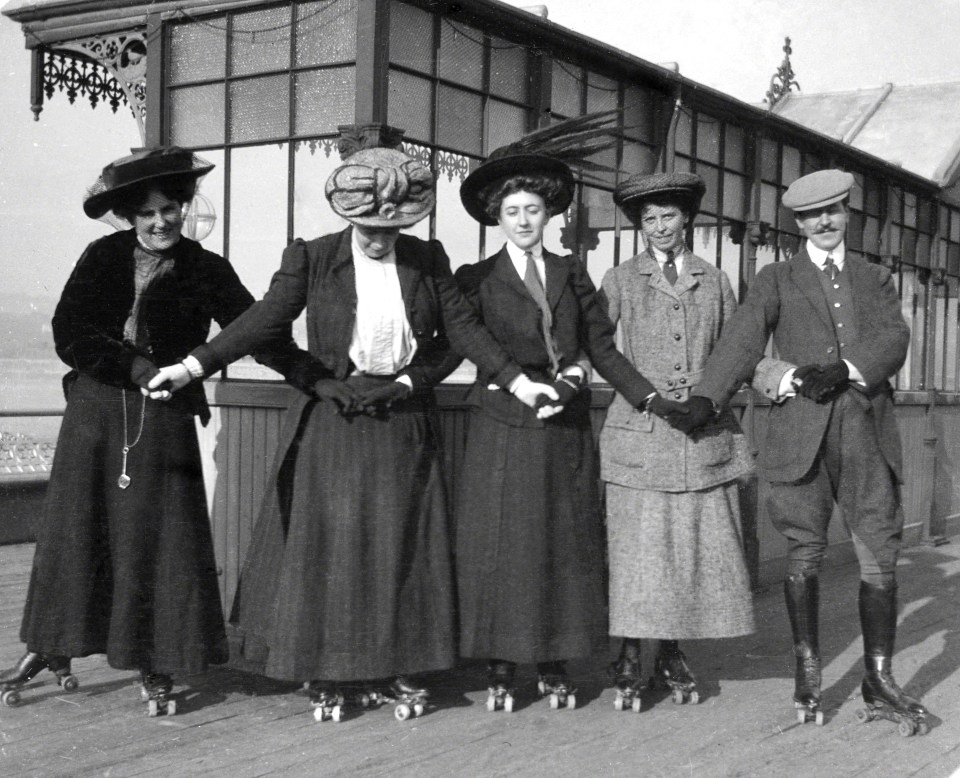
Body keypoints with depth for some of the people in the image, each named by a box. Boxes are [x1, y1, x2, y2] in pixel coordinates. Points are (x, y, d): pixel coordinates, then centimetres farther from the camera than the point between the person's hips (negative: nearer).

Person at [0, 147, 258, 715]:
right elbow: (69, 334, -3)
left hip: (164, 421, -2)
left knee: (158, 537, 0)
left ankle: (155, 668, 11)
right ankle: (48, 651, 22)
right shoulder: (102, 258, 4)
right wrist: (133, 367, -15)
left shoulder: (205, 271, 0)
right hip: (94, 413, 2)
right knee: (73, 529, 8)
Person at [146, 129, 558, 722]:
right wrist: (193, 366, -22)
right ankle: (330, 675, 14)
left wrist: (519, 381, -8)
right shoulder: (312, 258, -5)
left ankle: (396, 670, 18)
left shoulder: (428, 260, 1)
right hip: (333, 426, -2)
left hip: (403, 428, 2)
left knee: (401, 548, 6)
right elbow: (265, 322, -11)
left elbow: (462, 328, 0)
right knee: (327, 546, 3)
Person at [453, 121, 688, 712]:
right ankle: (502, 669, 7)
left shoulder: (572, 274, 12)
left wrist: (650, 396, -4)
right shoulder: (477, 279, 5)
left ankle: (555, 667, 14)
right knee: (502, 543, -2)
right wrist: (532, 382, -14)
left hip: (568, 430, 3)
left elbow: (602, 346, 7)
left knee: (566, 542, 5)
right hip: (506, 427, -3)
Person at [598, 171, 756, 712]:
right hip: (640, 433, -2)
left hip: (704, 435, 2)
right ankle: (630, 661, 7)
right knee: (636, 549, -4)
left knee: (698, 549, 2)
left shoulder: (715, 281, 14)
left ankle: (674, 656, 15)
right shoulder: (621, 280, 8)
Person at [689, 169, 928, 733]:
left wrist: (844, 370, -15)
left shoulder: (876, 279, 20)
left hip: (868, 429, 2)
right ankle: (808, 676, 11)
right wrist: (705, 399, -18)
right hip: (802, 431, -2)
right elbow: (742, 342, -2)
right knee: (805, 554, 1)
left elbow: (894, 342, 3)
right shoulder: (776, 281, 13)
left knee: (881, 555, -1)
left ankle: (879, 682, 7)